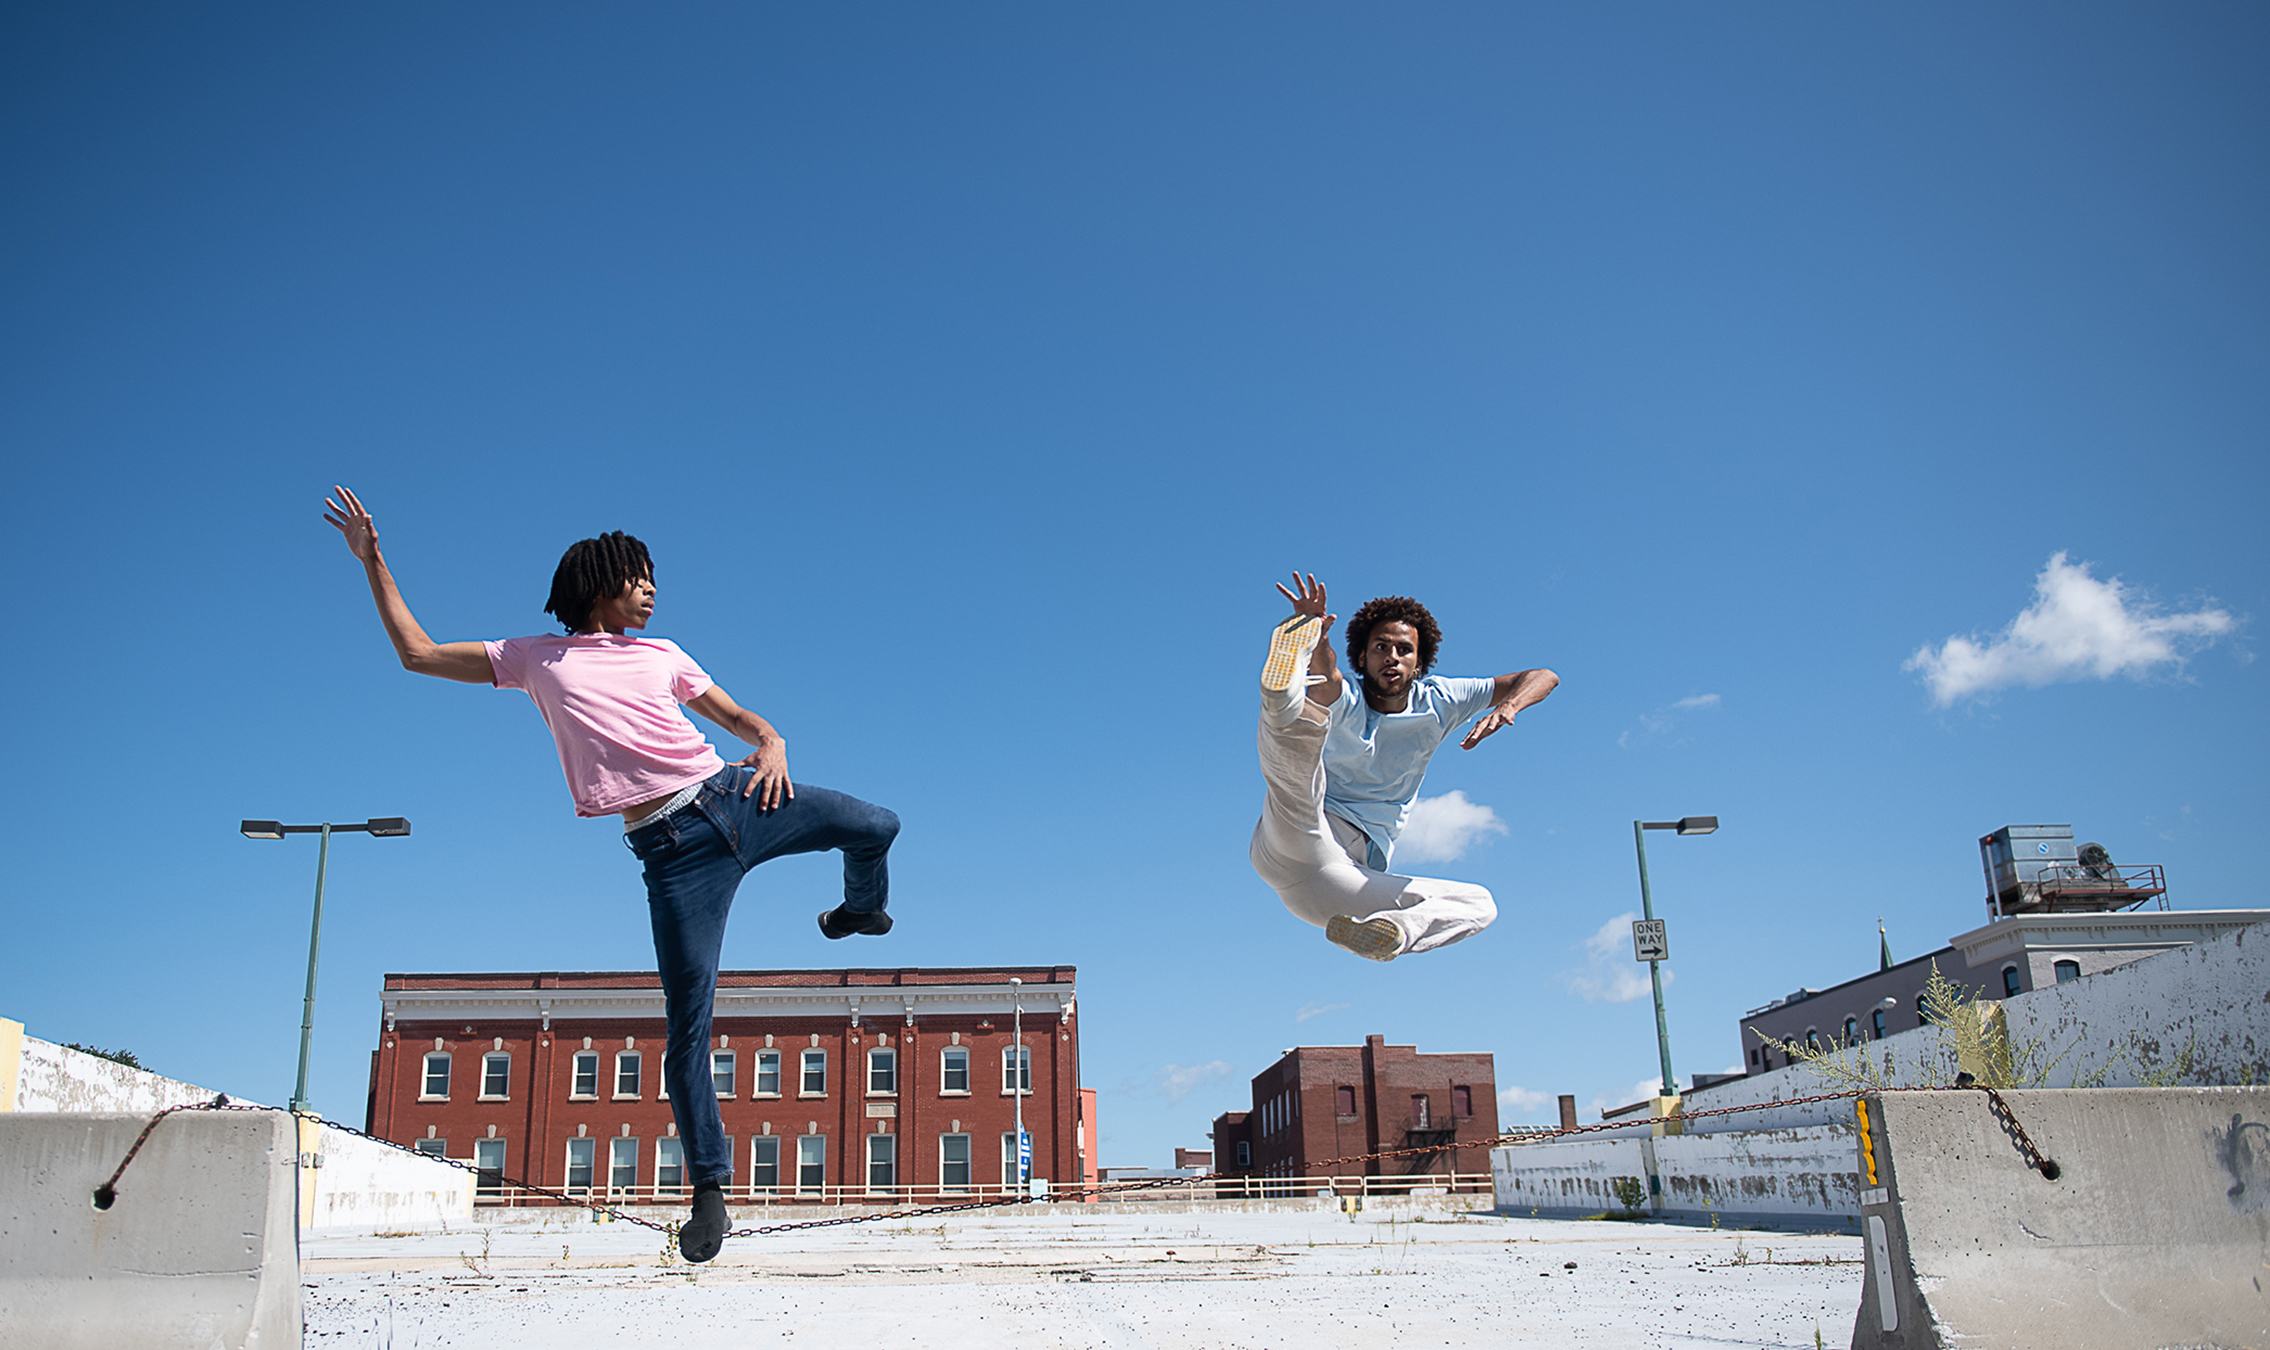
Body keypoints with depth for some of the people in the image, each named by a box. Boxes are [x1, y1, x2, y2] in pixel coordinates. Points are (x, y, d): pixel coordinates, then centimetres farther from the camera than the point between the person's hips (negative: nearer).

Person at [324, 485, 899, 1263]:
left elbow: (738, 717, 21)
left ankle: (860, 909, 34)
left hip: (733, 798, 3)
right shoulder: (537, 658, 13)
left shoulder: (661, 655, 19)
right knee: (687, 1026, -6)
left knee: (874, 827, -4)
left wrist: (772, 746, -2)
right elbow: (418, 653, 16)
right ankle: (710, 1187, 6)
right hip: (671, 849, -3)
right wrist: (373, 562, 12)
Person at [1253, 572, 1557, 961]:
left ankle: (1384, 931, -33)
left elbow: (1543, 678, 7)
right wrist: (1315, 637, -48)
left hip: (1348, 876, 5)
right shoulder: (1344, 700, 2)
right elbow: (1326, 678, -25)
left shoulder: (1435, 703, 12)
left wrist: (1507, 708, -15)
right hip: (1294, 840, -4)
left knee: (1479, 903, -5)